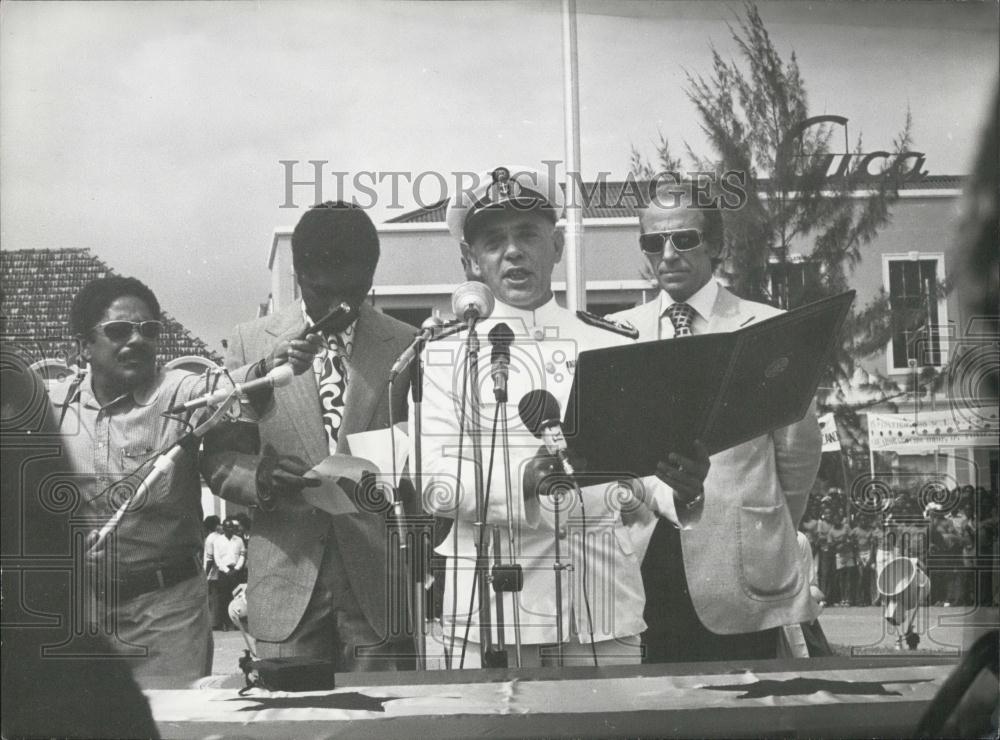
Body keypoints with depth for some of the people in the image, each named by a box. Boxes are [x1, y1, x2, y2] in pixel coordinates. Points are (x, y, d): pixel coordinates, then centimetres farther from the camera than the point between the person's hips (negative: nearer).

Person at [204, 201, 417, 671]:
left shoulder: (406, 346, 5)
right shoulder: (251, 342, 6)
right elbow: (220, 461, 7)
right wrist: (259, 478, -13)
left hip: (379, 585, 0)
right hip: (287, 587, 0)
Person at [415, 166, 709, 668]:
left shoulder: (612, 345, 10)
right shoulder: (448, 352, 5)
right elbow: (435, 484, -5)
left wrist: (679, 490, -14)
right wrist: (526, 483, -23)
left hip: (602, 599, 2)